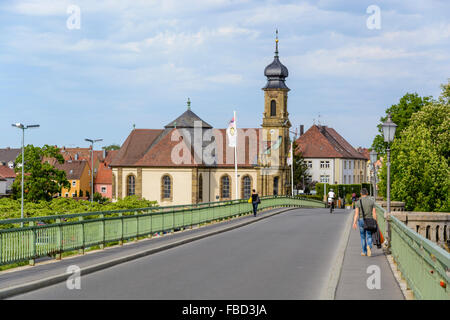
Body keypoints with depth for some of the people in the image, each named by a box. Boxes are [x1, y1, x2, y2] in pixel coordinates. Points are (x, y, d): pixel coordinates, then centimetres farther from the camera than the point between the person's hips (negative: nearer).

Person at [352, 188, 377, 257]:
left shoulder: (358, 202, -6)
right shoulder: (372, 202, -2)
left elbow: (356, 213, -14)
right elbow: (374, 213, -4)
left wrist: (354, 223, -18)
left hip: (361, 220, 0)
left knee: (363, 237, 15)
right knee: (369, 237, 6)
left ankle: (364, 252, 21)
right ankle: (369, 246, -24)